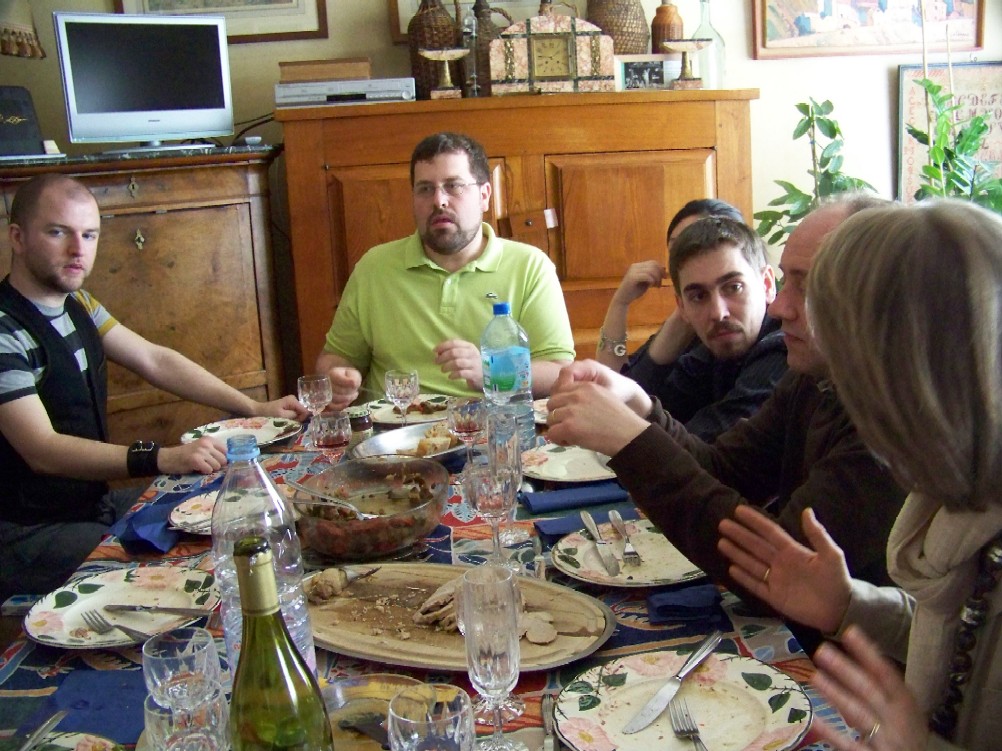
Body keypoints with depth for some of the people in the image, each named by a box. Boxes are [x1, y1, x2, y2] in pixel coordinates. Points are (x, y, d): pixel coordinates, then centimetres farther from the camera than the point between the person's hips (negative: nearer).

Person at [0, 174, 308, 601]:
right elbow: (42, 450, -28)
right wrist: (161, 460, -40)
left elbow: (154, 360, 9)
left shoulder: (75, 305, 7)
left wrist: (253, 408, 0)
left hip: (93, 502, 8)